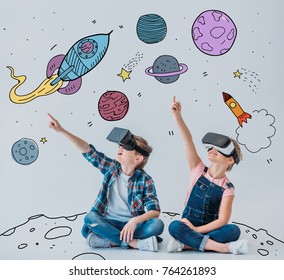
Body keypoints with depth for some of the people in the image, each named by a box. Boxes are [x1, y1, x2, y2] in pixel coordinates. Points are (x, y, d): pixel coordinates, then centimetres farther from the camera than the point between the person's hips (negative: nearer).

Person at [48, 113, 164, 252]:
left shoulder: (145, 181, -8)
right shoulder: (111, 167, -1)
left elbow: (155, 211, -12)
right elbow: (88, 150, -5)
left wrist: (135, 220, -31)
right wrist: (61, 130, -11)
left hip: (131, 224, -2)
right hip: (108, 223, 2)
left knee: (157, 224, -28)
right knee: (90, 218, -29)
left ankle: (105, 240, -29)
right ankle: (135, 243, -25)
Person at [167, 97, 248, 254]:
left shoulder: (227, 187, -5)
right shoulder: (199, 170, -2)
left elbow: (223, 220, -13)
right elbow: (188, 141, -15)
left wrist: (195, 230, -19)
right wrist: (177, 116, -25)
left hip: (209, 229, 0)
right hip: (188, 226, 0)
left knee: (234, 230, -28)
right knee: (174, 227, -32)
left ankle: (185, 243, -28)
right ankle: (225, 247, -31)